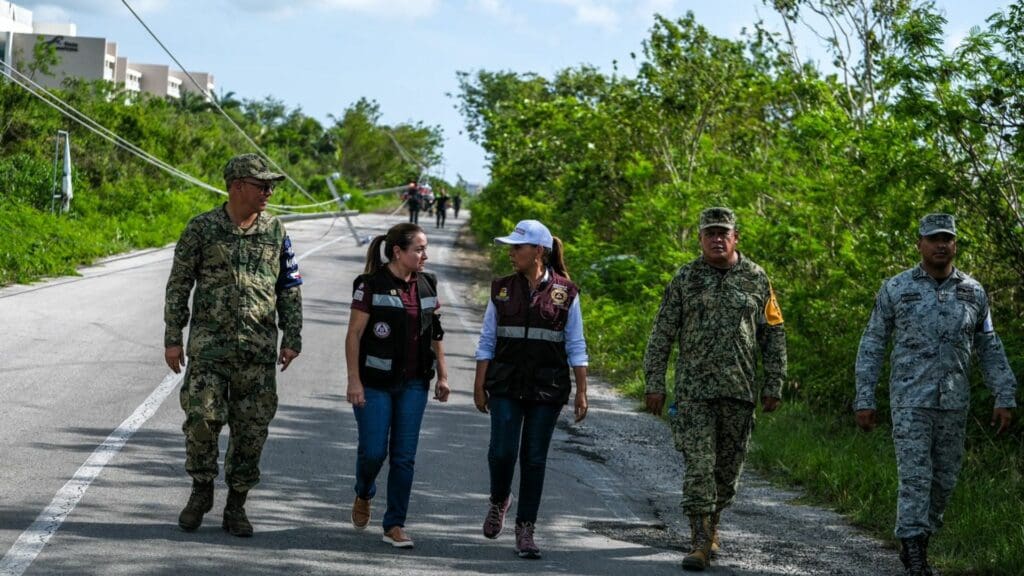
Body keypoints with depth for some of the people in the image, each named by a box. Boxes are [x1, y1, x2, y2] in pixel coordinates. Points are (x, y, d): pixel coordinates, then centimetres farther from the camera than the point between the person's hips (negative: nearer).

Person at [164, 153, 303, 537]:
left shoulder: (275, 232, 6)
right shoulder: (202, 229, -1)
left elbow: (290, 288, 10)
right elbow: (178, 285, 2)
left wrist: (292, 339, 2)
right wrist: (172, 339, -3)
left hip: (258, 348, 2)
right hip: (210, 343, -2)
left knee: (251, 429, 2)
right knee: (202, 418, -10)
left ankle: (236, 507, 14)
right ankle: (201, 491, 13)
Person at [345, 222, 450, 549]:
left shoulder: (426, 286, 8)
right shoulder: (371, 285, -9)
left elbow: (435, 334, 15)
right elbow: (354, 335, -9)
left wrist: (442, 375, 11)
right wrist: (354, 381, -13)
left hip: (413, 384, 4)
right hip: (376, 383, -4)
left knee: (404, 456, 1)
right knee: (373, 451, -4)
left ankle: (395, 525, 8)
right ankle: (363, 496, 29)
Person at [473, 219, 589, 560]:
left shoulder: (565, 293, 0)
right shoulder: (502, 290, 6)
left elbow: (576, 347, 2)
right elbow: (487, 341, 8)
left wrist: (581, 392, -2)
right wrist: (479, 385, 3)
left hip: (548, 387, -1)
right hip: (506, 384, 1)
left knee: (534, 458, 1)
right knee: (502, 451, -10)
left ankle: (525, 531, 11)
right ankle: (499, 501, 22)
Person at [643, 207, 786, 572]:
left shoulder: (756, 278, 5)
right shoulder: (685, 279, 3)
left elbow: (773, 334, 8)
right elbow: (661, 334, 4)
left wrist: (774, 385, 3)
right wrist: (654, 383, -1)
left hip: (740, 391, 2)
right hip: (694, 389, -2)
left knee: (729, 467, 10)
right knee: (699, 466, -8)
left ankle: (711, 523, 33)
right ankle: (700, 542, -6)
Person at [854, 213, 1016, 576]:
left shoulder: (974, 293, 5)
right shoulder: (895, 289, -1)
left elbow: (990, 350, 10)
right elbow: (872, 346, 1)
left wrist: (1005, 398, 3)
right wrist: (864, 399, -3)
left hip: (954, 405, 3)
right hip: (910, 402, -3)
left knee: (944, 481, 8)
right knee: (915, 479, -9)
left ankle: (917, 544, 24)